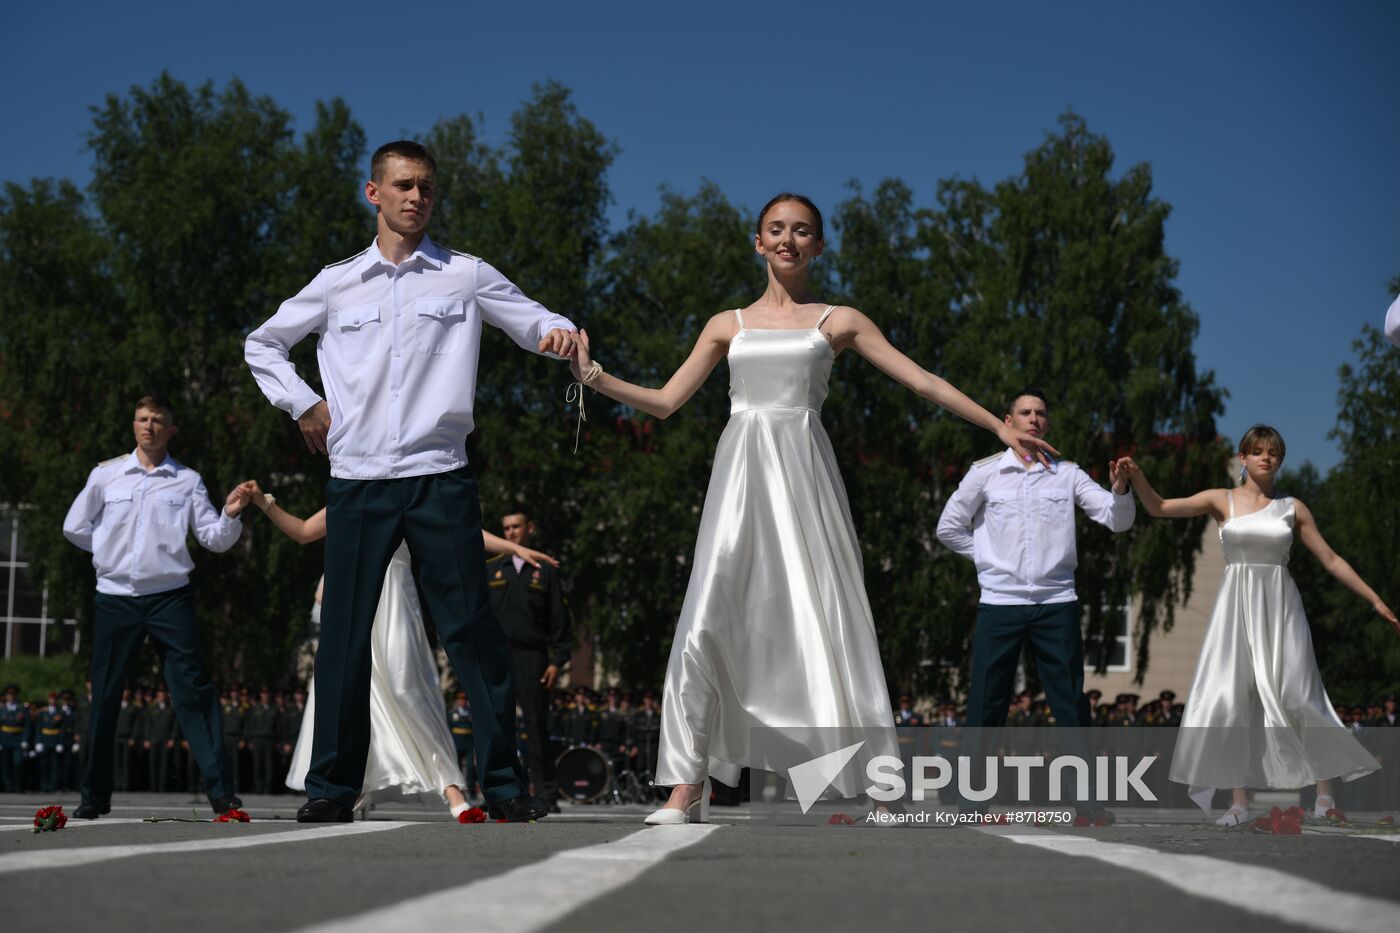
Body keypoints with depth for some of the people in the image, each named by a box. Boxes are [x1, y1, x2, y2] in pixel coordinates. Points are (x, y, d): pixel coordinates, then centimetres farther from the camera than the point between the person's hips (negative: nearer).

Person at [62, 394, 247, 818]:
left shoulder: (187, 481, 5)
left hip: (169, 596, -1)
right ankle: (95, 795, 16)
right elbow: (75, 527, 14)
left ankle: (220, 791, -10)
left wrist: (230, 514, -15)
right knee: (105, 696, 6)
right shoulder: (106, 474, 6)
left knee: (193, 688, -8)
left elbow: (215, 539, 3)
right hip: (115, 597, 1)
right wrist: (114, 550, 12)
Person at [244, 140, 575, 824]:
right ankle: (333, 784, 10)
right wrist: (303, 405, 9)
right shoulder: (337, 284, 11)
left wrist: (559, 333, -12)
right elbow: (262, 345, 23)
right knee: (344, 634, 2)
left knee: (471, 628, -4)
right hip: (357, 481, 1)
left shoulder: (465, 276, 8)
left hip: (439, 478, -1)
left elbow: (534, 322, 12)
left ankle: (504, 780, 1)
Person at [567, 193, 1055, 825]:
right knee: (707, 625, -8)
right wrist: (593, 375, 3)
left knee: (826, 623, -6)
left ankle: (877, 783, 0)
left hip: (803, 473, -1)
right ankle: (687, 787, -5)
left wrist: (999, 426, 4)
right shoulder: (728, 324, 16)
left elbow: (924, 382, 9)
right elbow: (665, 402, 15)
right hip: (742, 475, 2)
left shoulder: (838, 321, 11)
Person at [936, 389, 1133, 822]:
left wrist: (1120, 489, -18)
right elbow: (949, 527, 12)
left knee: (1071, 701, 1)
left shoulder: (1067, 474, 7)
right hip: (1000, 602, -1)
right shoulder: (986, 472, 5)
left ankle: (1085, 797, 4)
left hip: (1056, 603, 1)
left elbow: (1117, 520, 2)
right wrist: (989, 558, 6)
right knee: (987, 702, 0)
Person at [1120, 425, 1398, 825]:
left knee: (1297, 696, -4)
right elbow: (1158, 507, -2)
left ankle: (1325, 789, 10)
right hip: (1236, 607, 0)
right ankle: (1240, 800, 3)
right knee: (1233, 699, -2)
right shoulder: (1222, 500, 4)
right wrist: (1136, 476, -20)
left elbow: (1330, 559, 9)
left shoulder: (1293, 508, 6)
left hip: (1280, 607, 0)